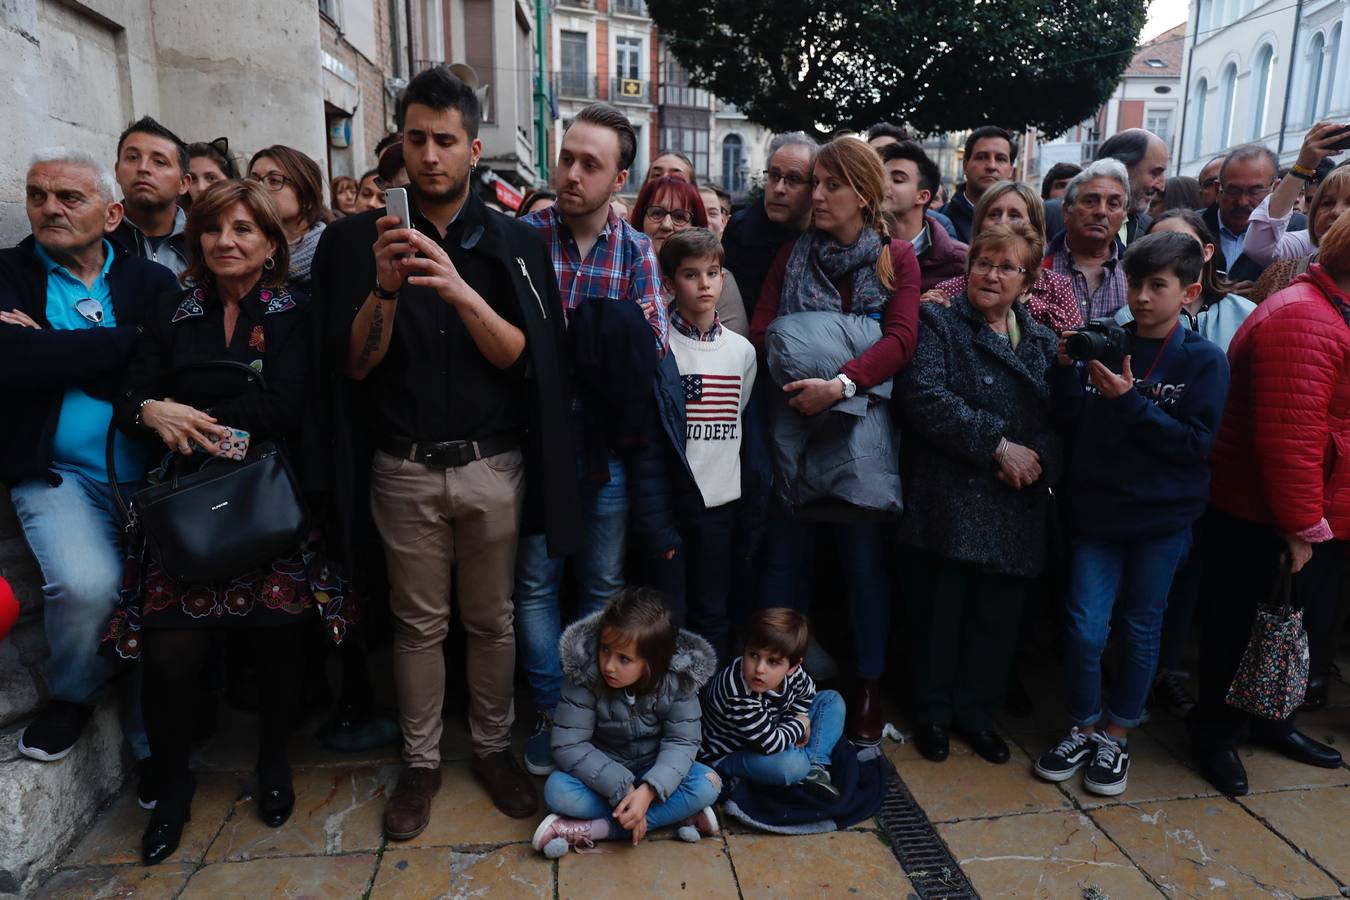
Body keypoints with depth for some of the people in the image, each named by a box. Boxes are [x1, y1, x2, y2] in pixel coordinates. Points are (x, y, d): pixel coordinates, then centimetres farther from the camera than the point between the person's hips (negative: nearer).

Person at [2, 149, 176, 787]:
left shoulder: (152, 281, 9)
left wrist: (52, 352, -10)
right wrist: (125, 341, -11)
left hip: (154, 471, 1)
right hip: (60, 475, -1)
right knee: (86, 583, -25)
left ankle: (155, 740, 18)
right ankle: (73, 694, 10)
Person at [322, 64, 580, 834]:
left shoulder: (515, 242, 1)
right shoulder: (362, 241, 2)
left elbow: (519, 356, -8)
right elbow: (357, 363, -3)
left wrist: (460, 290, -24)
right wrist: (385, 288, -21)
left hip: (494, 466, 0)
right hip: (405, 469, 0)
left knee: (492, 619, 12)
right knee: (419, 623, 11)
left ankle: (493, 747, 32)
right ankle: (420, 761, 29)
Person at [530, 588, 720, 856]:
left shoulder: (677, 681, -22)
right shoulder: (585, 674, -25)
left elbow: (682, 742, -19)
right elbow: (568, 745, -23)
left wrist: (648, 791, -36)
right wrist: (622, 788, -31)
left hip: (654, 771, 1)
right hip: (604, 772, 0)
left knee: (708, 784, -26)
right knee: (557, 790, -30)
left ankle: (588, 830, -26)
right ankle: (676, 815, -24)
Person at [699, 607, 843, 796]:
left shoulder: (791, 672, -19)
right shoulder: (738, 696, -40)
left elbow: (806, 691, 8)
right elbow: (770, 743, -32)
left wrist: (798, 719, -8)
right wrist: (800, 724, -15)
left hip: (769, 729, 8)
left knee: (832, 700, 5)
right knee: (792, 765, -37)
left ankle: (814, 766, -3)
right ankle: (808, 763, -1)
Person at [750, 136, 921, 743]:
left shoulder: (896, 258, 3)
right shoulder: (793, 255, 11)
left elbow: (901, 339, -10)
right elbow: (760, 332, 2)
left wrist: (840, 384, -23)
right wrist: (799, 381, -15)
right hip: (794, 423, 2)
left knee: (864, 557, 5)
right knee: (784, 554, 6)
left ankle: (869, 686, 21)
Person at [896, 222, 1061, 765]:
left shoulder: (1042, 342, 15)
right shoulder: (937, 324, 0)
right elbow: (924, 397, -17)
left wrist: (1040, 458, -13)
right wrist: (998, 445, -18)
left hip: (1017, 508, 5)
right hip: (948, 500, -4)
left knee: (997, 617, 12)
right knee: (937, 612, 6)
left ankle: (977, 713, 31)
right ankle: (932, 714, 25)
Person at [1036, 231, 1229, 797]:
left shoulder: (1204, 360, -5)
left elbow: (1196, 442, -13)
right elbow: (1073, 422, -1)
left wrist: (1128, 401, -21)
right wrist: (1066, 369, -16)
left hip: (1162, 518, -1)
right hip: (1097, 510, 1)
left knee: (1140, 630, 11)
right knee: (1084, 627, 0)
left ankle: (1117, 736, 29)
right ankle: (1082, 728, 23)